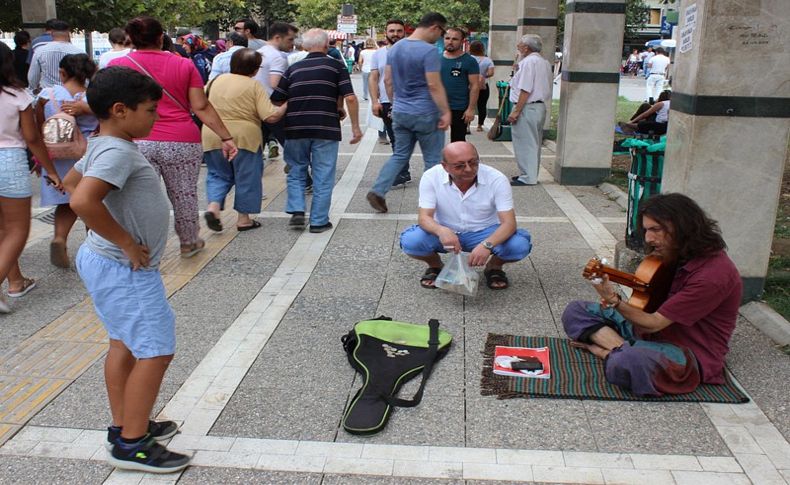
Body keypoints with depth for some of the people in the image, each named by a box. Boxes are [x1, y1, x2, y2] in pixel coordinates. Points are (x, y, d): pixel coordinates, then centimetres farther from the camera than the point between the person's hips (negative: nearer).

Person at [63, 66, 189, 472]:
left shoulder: (103, 147, 8)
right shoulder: (117, 151, -23)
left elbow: (71, 181, 23)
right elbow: (82, 200, -36)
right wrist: (127, 243, -25)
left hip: (106, 261, 11)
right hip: (126, 269, -11)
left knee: (125, 343, 19)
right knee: (155, 350, -4)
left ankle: (124, 425, 32)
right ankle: (132, 444, 6)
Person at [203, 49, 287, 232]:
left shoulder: (216, 81, 7)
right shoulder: (254, 85, -7)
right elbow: (271, 116, -14)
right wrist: (286, 106, 2)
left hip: (213, 137, 4)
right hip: (244, 137, -4)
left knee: (218, 174, 18)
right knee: (246, 177, 10)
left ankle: (213, 207, -3)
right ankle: (244, 218, 15)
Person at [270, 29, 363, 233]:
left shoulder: (293, 69, 11)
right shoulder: (336, 67, 3)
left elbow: (276, 100, 8)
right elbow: (350, 98, -6)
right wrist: (355, 127, 0)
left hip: (296, 129, 2)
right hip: (326, 130, -2)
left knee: (296, 172, 18)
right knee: (323, 177, 6)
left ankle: (297, 211, 4)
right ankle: (319, 221, 8)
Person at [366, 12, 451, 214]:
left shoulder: (395, 48, 7)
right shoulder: (429, 50, -16)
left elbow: (387, 80, 12)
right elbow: (434, 85, -20)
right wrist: (446, 112, -15)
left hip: (400, 112, 7)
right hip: (425, 114, -7)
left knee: (400, 155, 15)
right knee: (433, 159, 7)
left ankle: (377, 191, 3)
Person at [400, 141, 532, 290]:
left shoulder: (497, 179, -21)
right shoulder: (431, 177, -19)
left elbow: (509, 223, -25)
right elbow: (424, 217, -21)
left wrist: (487, 245, -46)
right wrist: (441, 231, -46)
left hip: (485, 233, 0)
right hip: (446, 233, 1)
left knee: (520, 245, -29)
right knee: (410, 241, -29)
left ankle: (494, 266, 7)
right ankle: (435, 265, 7)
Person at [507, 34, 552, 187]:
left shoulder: (528, 62, -14)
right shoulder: (545, 63, 15)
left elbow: (525, 90, -21)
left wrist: (516, 111, -19)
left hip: (527, 107, -10)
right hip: (541, 106, 10)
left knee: (525, 143, -4)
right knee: (534, 143, 15)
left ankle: (527, 177, 0)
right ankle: (531, 174, 23)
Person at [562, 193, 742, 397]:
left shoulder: (713, 274, -24)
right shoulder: (675, 255, 3)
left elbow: (653, 323, -23)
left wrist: (613, 300, -36)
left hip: (691, 353, -9)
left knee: (630, 363, -42)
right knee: (576, 311, 3)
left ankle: (604, 350, -10)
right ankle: (625, 350, -16)